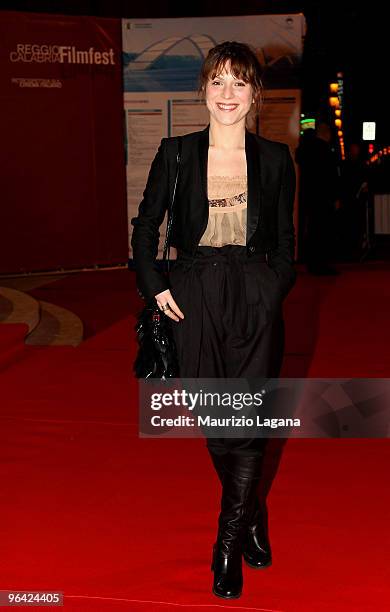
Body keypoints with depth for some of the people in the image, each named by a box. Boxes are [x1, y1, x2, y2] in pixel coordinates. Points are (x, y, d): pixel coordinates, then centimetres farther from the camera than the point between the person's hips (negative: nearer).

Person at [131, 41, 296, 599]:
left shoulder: (275, 159, 5)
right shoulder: (176, 154, 3)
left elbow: (286, 241, 11)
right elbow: (145, 229, 10)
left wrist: (273, 289, -1)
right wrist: (155, 288, 1)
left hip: (257, 301, -1)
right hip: (195, 301, 1)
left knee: (250, 423, -4)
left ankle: (228, 546, 11)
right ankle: (252, 518, 31)